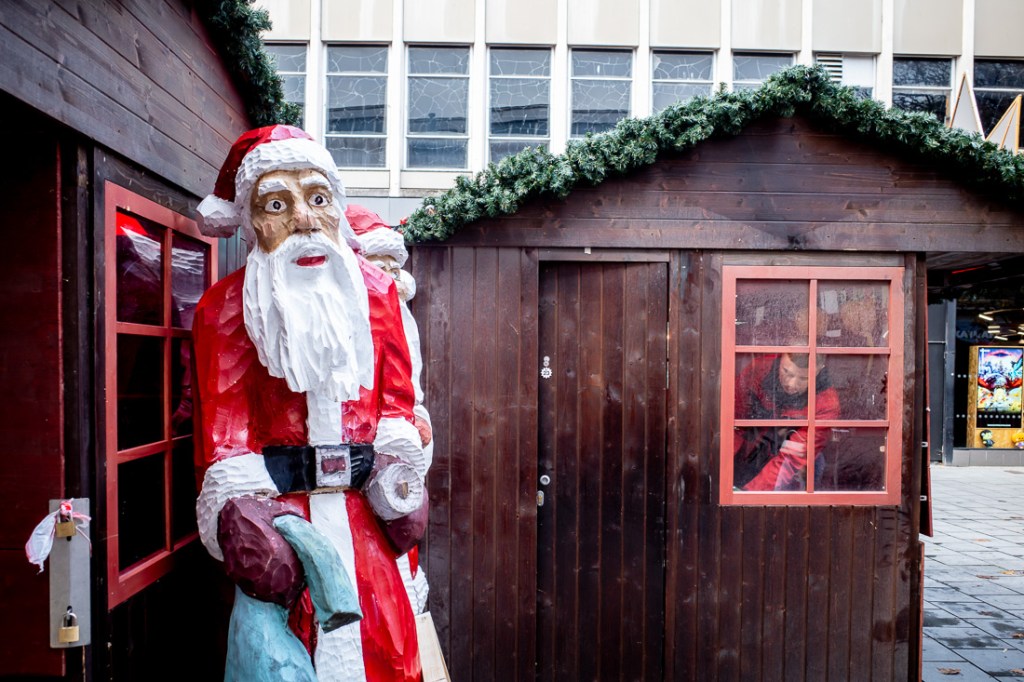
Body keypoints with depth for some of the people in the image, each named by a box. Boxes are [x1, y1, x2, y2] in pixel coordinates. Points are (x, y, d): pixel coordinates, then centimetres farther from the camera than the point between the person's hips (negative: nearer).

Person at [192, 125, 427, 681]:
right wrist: (240, 516, -15)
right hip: (279, 508, -2)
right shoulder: (224, 308, -4)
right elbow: (224, 426, -5)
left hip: (361, 505, 3)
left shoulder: (375, 291, 4)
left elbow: (396, 396, 7)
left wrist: (401, 486, 0)